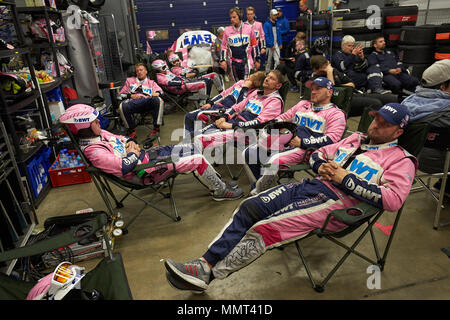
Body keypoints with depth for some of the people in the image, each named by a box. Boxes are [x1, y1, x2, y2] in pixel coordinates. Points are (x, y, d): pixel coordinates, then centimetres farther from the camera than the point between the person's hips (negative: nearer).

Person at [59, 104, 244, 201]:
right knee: (196, 159, -12)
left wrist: (130, 143, -2)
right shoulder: (93, 151, -23)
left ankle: (215, 180, 20)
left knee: (190, 149, 6)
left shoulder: (98, 134, 6)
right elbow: (124, 167, -28)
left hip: (144, 156, 10)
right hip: (144, 172, -10)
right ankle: (220, 191, 8)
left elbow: (121, 139, 19)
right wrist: (134, 154, -11)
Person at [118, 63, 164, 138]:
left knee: (158, 100, -35)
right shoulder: (130, 80, 35)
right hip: (133, 102, 1)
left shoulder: (151, 82, 32)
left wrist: (157, 93, -12)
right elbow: (121, 93, 27)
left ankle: (156, 128, -32)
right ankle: (131, 130, -19)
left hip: (147, 102, 0)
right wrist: (131, 95, 5)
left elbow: (159, 90, 13)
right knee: (122, 106, -35)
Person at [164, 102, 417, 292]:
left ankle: (207, 275, -12)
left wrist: (346, 178, -14)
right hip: (311, 185, 7)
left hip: (337, 201, -7)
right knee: (249, 208, -13)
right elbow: (318, 153, 26)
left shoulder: (400, 160, 4)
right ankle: (204, 263, -12)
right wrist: (322, 166, 2)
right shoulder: (356, 139, 23)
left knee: (265, 228, -24)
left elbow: (393, 199, -13)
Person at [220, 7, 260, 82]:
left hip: (246, 62, -2)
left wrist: (257, 60, 8)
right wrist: (223, 60, -3)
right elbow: (224, 47, 10)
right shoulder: (227, 30, 4)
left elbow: (254, 45, 7)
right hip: (233, 63, 2)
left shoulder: (249, 28, 1)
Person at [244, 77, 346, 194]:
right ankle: (257, 188, 4)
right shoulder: (303, 103, 27)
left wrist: (302, 142, -15)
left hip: (304, 150, -7)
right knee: (248, 153, -4)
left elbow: (331, 139, -9)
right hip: (285, 142, 8)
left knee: (272, 161, -33)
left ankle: (258, 194, -12)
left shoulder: (336, 113, 5)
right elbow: (283, 117, 28)